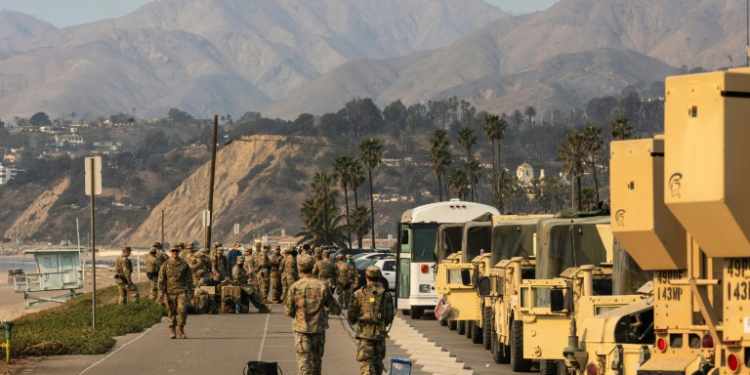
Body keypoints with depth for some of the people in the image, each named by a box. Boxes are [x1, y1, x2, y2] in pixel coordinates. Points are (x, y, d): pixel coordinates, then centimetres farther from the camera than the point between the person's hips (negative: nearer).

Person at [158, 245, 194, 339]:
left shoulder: (184, 264, 9)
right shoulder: (165, 265, 7)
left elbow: (189, 279, 12)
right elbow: (161, 278, 5)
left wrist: (191, 292, 9)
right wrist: (160, 290, -6)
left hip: (182, 291, 0)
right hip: (170, 292, 1)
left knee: (182, 309, -14)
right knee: (171, 312, 4)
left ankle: (181, 329, 0)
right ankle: (172, 331, 14)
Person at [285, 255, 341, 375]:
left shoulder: (295, 287, -10)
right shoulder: (322, 286, -8)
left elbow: (289, 311, -4)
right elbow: (336, 309, -3)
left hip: (301, 329, -2)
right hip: (319, 329, 2)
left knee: (304, 361, -1)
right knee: (317, 360, 18)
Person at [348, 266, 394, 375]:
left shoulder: (359, 293, -2)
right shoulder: (386, 295, 1)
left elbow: (351, 315, 0)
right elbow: (389, 318, 2)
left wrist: (354, 321, 24)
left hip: (364, 333, -2)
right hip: (380, 333, 2)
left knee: (366, 363, -6)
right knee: (378, 363, 17)